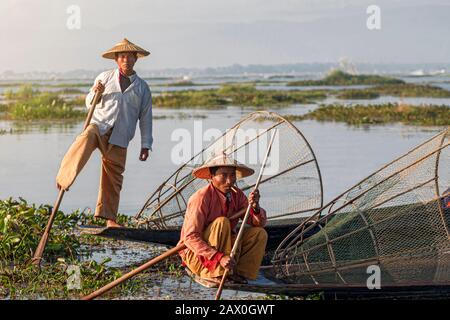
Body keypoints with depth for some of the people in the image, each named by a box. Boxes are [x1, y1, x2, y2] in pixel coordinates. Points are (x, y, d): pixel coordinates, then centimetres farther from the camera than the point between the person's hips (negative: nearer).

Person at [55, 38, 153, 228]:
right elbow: (89, 104, 19)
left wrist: (146, 145, 10)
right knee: (85, 141, -36)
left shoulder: (142, 87, 15)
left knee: (113, 177, 1)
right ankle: (64, 179, -39)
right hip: (98, 126, -2)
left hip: (119, 137, 2)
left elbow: (146, 118, 16)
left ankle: (109, 218, 10)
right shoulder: (105, 78, 14)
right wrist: (95, 93, -4)